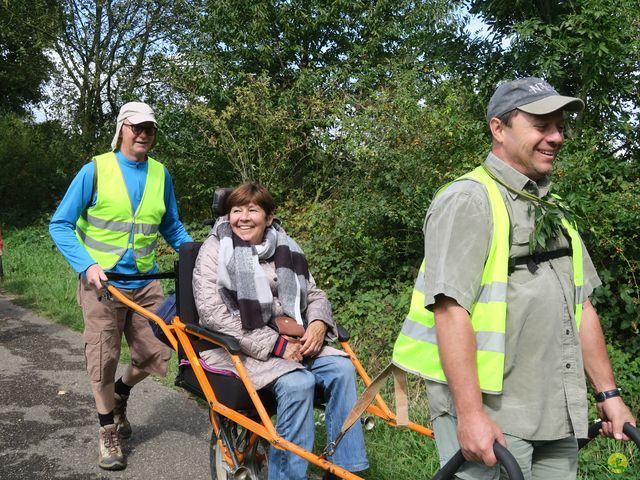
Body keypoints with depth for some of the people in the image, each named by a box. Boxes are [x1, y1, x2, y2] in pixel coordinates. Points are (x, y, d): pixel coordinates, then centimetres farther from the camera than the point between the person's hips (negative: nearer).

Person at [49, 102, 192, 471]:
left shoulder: (161, 174, 5)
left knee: (157, 356, 5)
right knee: (104, 359, 4)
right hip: (103, 282, -3)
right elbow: (61, 225, -4)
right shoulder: (95, 170, -6)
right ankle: (109, 432, 26)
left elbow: (172, 227, 14)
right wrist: (87, 265, -18)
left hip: (146, 282, 3)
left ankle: (120, 393, 38)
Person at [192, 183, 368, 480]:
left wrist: (318, 323, -7)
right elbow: (212, 313, -15)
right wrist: (274, 345, -20)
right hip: (237, 347, -5)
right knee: (297, 383, -30)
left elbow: (314, 294, 18)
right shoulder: (216, 249, -4)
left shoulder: (285, 249, 11)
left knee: (341, 368, -17)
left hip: (289, 343, 5)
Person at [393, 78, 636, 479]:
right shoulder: (468, 200, -11)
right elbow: (451, 309, -20)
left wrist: (608, 392, 15)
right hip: (489, 413, -8)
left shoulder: (554, 209, 16)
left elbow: (582, 306, 18)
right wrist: (470, 413, -23)